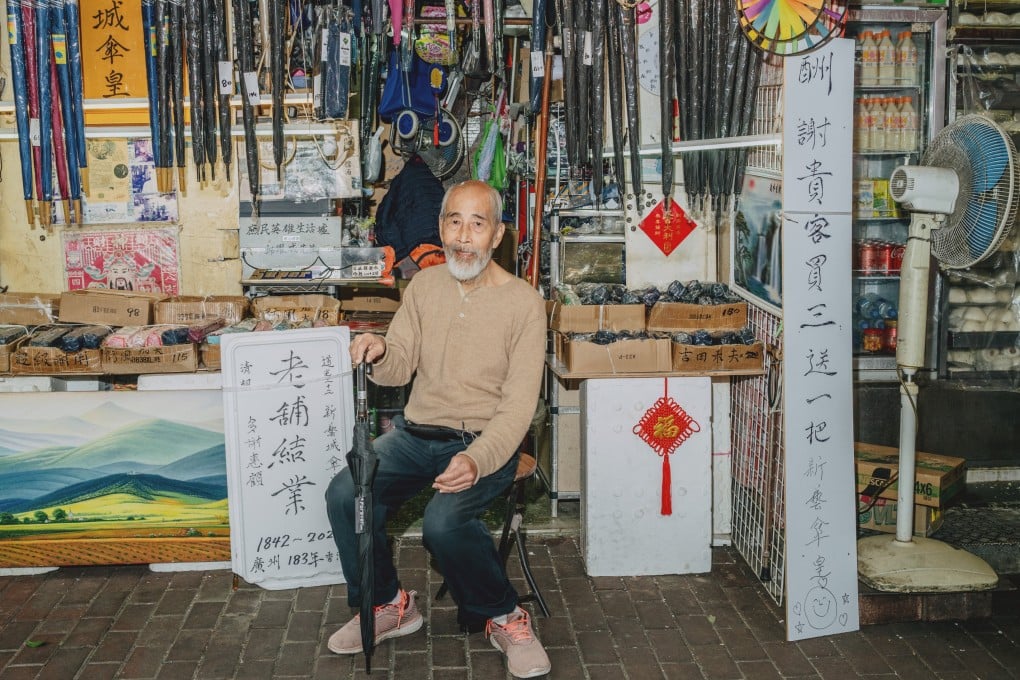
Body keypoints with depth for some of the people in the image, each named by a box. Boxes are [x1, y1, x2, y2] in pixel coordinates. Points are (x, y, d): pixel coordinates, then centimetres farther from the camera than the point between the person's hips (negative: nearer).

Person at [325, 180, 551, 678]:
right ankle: (387, 606, 5)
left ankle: (503, 618, -4)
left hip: (486, 442, -5)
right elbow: (400, 369, 8)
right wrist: (380, 354, -17)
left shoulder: (523, 302, -8)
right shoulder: (424, 285, 7)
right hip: (416, 432, 5)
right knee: (344, 495, -19)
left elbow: (519, 402, -13)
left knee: (444, 520, -32)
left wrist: (478, 460, -30)